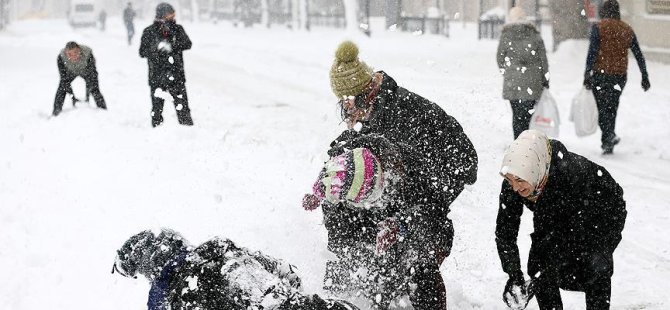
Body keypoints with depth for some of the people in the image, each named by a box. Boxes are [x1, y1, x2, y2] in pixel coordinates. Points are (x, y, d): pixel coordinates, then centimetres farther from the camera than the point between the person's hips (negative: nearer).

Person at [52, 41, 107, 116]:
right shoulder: (61, 57, -36)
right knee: (61, 89, -11)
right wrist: (73, 96, -35)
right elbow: (64, 78, -30)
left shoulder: (87, 54, -40)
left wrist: (87, 94, -37)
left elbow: (92, 75, -33)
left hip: (86, 71, -1)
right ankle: (56, 113, 4)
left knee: (95, 90, -12)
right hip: (70, 72, 1)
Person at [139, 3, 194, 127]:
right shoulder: (149, 32, -1)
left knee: (182, 105, 0)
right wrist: (157, 48, -21)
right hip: (157, 76, -1)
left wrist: (172, 46, -25)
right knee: (157, 106, 5)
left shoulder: (177, 29, 3)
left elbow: (187, 44, -9)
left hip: (176, 75, 1)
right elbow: (142, 52, -3)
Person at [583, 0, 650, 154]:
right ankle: (607, 143, 17)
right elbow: (639, 55, 9)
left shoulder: (598, 28, -5)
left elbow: (592, 53, -13)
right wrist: (645, 77, 14)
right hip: (620, 76, 4)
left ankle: (609, 135, -22)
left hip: (600, 74, -4)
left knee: (601, 107, -1)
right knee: (611, 108, 14)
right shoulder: (627, 30, 9)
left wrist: (587, 75, -13)